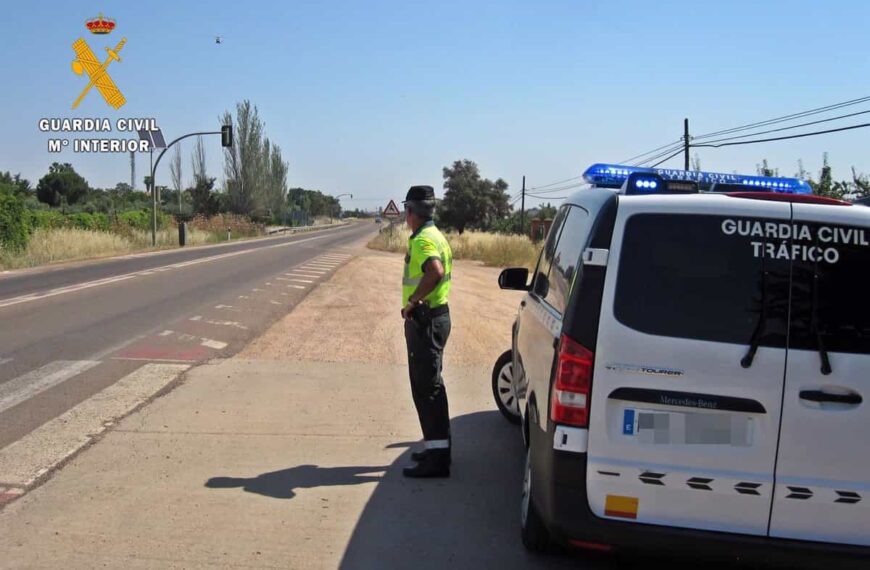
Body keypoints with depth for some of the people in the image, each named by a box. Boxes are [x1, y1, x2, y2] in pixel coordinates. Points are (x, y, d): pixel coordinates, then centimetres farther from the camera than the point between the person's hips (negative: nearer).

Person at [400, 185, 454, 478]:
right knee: (429, 385, 18)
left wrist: (412, 301, -28)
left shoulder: (423, 240, -18)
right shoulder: (434, 236, 15)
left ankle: (437, 457, -5)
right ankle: (437, 446, 27)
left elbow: (436, 271, -37)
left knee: (427, 387, -7)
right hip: (434, 315, 10)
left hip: (425, 319, -10)